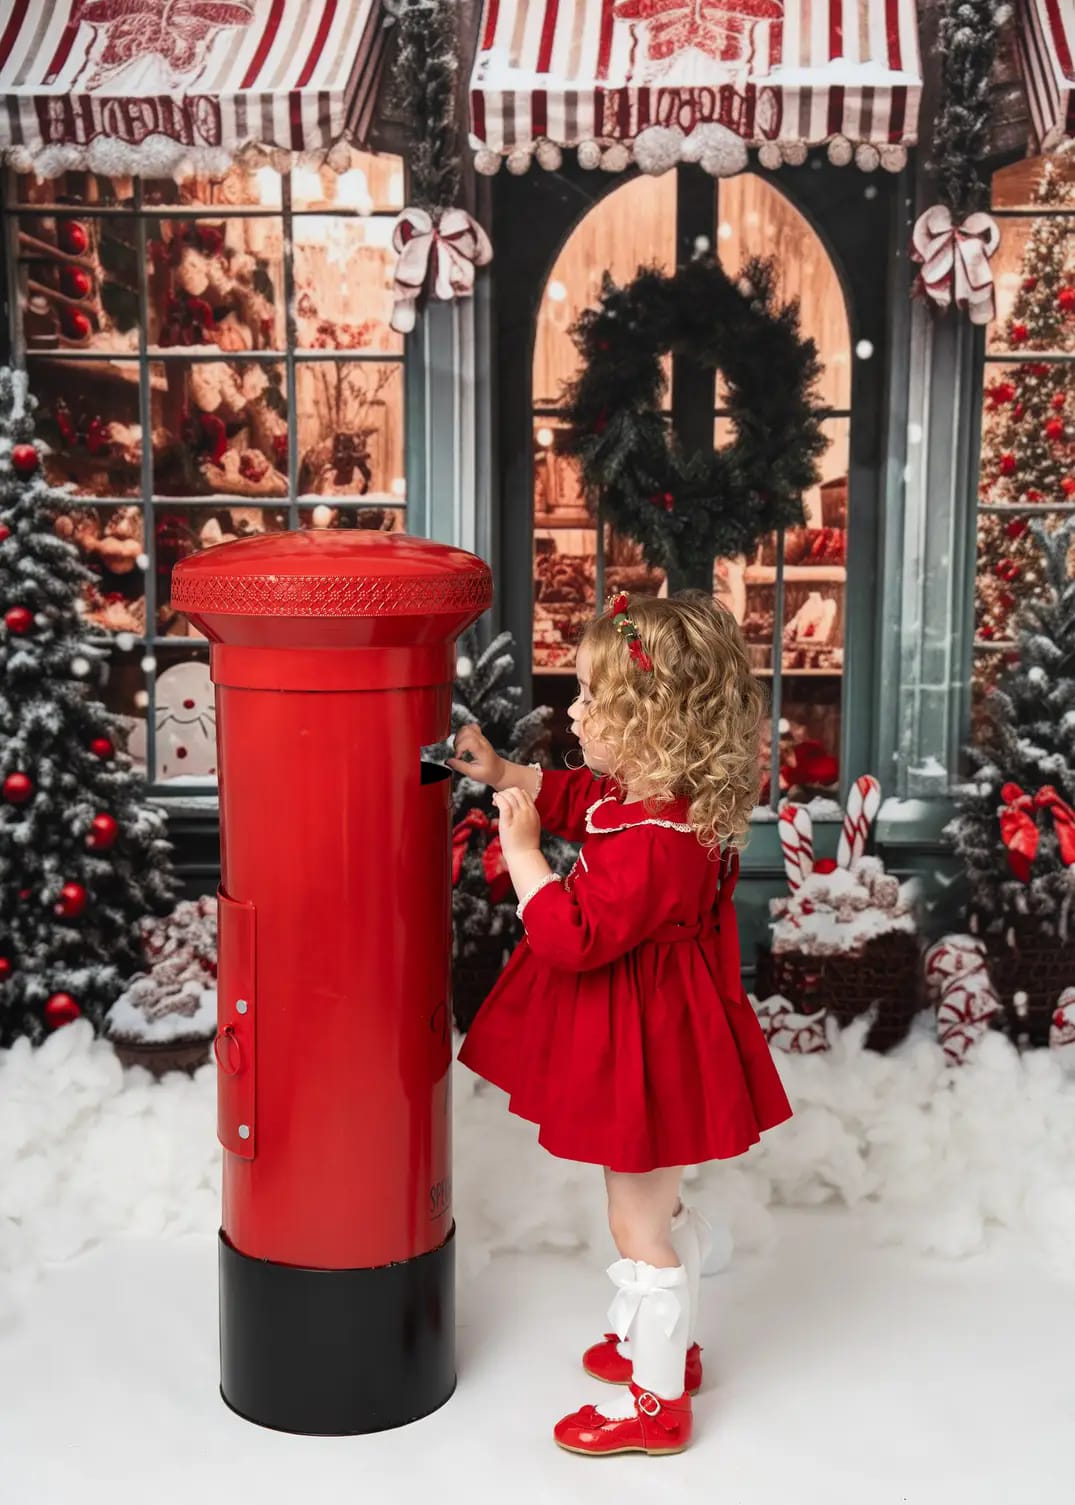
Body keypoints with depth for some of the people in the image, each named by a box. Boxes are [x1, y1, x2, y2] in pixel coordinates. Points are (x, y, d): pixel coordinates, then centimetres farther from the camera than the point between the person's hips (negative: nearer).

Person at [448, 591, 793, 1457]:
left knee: (639, 1223, 8)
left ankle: (656, 1402, 27)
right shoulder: (661, 798, -1)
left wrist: (521, 850, -23)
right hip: (651, 1036, 10)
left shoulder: (649, 843, -32)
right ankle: (672, 1345, 48)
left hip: (643, 1052, -10)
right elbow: (572, 797, 17)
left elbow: (570, 938, -30)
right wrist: (503, 774, 9)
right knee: (661, 1207, 27)